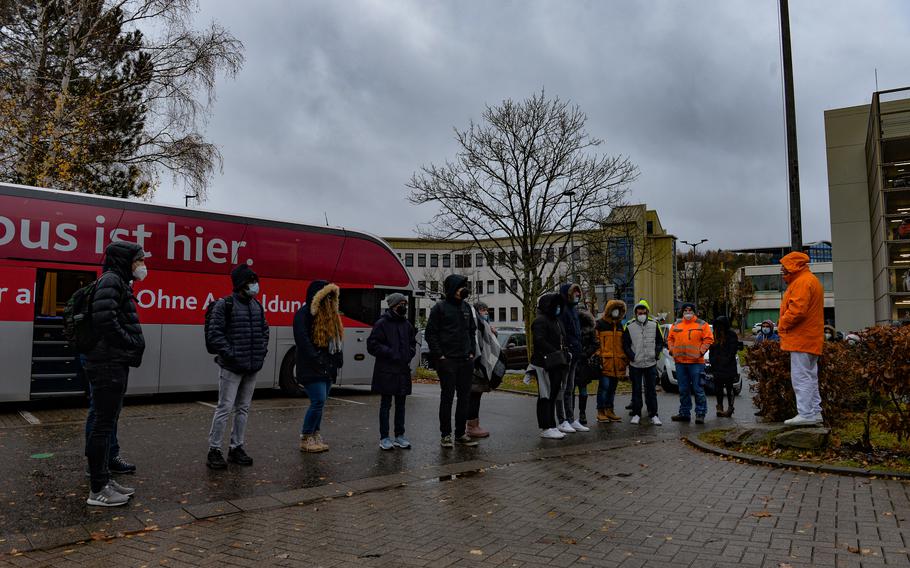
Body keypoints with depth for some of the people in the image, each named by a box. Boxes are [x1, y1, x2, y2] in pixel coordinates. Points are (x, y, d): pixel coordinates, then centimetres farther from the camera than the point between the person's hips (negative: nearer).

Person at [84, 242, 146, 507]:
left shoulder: (120, 283, 18)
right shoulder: (110, 281, -13)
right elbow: (105, 320, -25)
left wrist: (134, 344, 4)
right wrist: (133, 343, -14)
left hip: (116, 363, 10)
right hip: (108, 363, -10)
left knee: (108, 422, 16)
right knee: (104, 423, -4)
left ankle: (104, 478, 26)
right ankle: (97, 490, 4)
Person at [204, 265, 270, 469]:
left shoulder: (257, 305, 12)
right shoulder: (224, 305, -8)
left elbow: (264, 329, 22)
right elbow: (214, 334, -12)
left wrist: (263, 349, 9)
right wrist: (230, 354, -16)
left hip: (252, 368, 7)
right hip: (231, 368, -7)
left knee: (243, 409, 12)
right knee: (224, 408, -3)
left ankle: (236, 448, 23)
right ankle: (214, 451, 7)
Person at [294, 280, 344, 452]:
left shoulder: (330, 314, 18)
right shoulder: (304, 314, -9)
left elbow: (336, 338, 22)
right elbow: (302, 340, -18)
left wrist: (338, 358, 9)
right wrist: (316, 360, -21)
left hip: (328, 368, 8)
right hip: (312, 369, -8)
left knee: (320, 402, 11)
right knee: (318, 401, -12)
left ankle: (315, 435, 20)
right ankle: (305, 439, -1)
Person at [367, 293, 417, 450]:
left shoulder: (407, 324, 11)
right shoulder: (382, 323, -8)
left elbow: (413, 343, 23)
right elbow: (372, 345, -11)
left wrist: (409, 354, 3)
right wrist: (391, 353, -16)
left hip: (403, 370, 6)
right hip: (386, 371, -6)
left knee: (400, 404, 11)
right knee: (386, 404, 2)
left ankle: (399, 436, 20)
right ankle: (384, 437, 9)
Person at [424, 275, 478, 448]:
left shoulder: (466, 307, 13)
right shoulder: (440, 307, -4)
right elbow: (430, 333, -6)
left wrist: (472, 352, 9)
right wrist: (439, 355, -12)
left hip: (466, 360, 6)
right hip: (447, 360, -6)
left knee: (464, 397, 9)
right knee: (447, 397, 0)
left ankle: (461, 434, 18)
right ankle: (445, 435, 9)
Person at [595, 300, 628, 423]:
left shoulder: (620, 325, 18)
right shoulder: (600, 324, -2)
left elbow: (623, 343, 23)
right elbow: (596, 342, -6)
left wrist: (625, 359, 17)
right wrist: (598, 357, -13)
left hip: (617, 363, 6)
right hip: (605, 362, -6)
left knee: (612, 388, 11)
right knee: (604, 387, -8)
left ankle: (609, 410, 19)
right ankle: (601, 412, 0)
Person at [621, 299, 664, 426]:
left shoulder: (654, 325, 2)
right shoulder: (629, 326, -3)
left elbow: (660, 341, 11)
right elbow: (625, 344, 2)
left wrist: (656, 353, -2)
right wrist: (632, 356, -9)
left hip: (651, 363, 1)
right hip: (635, 364, -1)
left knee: (652, 390, 6)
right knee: (636, 390, 7)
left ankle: (653, 415, 12)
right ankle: (636, 414, 16)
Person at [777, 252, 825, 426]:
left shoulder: (802, 282, -14)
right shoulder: (810, 280, 22)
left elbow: (797, 310, -24)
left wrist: (782, 325, -10)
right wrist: (784, 326, 15)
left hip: (801, 339, -11)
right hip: (811, 339, 11)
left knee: (801, 377, -8)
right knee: (810, 376, 14)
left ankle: (805, 414, -7)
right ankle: (815, 412, 20)